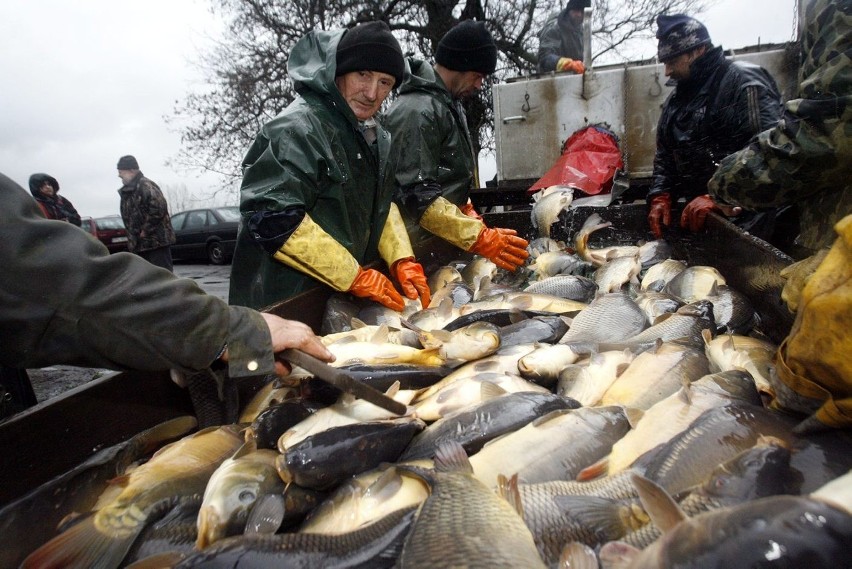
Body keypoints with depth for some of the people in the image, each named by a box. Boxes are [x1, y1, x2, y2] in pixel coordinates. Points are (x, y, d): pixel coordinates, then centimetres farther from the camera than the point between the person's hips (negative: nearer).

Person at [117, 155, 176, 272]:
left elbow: (159, 208, -25)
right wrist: (132, 240, 13)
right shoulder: (127, 191, 17)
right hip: (140, 244, 10)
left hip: (157, 241, -10)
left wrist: (145, 230, -17)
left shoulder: (145, 186, -12)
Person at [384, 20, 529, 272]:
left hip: (445, 243, 9)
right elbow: (416, 195, -27)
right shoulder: (417, 112, -20)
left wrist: (468, 211, 9)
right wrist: (479, 238, -30)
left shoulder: (449, 103, 12)